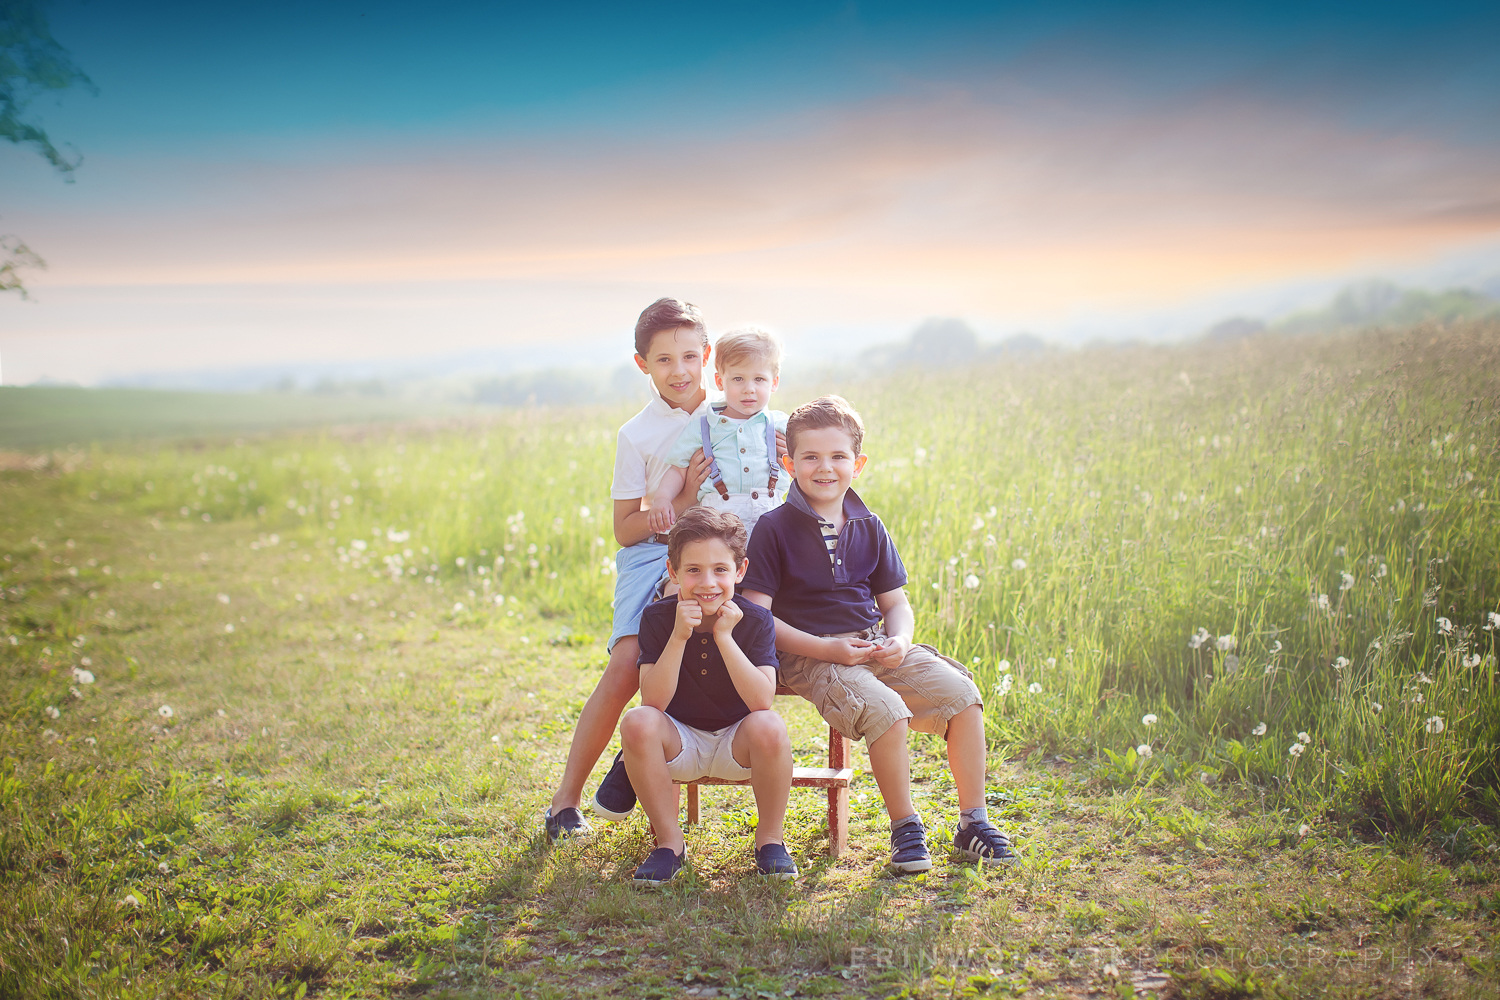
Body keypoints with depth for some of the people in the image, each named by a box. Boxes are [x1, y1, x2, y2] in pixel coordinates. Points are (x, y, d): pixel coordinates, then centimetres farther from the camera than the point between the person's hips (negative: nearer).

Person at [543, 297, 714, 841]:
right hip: (650, 555, -2)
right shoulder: (637, 435, -1)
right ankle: (566, 797, -11)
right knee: (627, 665, -23)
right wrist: (683, 503, -15)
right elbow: (626, 528, -3)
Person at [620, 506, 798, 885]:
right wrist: (679, 636, -31)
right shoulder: (658, 618, -11)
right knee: (637, 722, -30)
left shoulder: (755, 620, -13)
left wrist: (724, 637, -31)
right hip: (679, 743, 1)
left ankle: (769, 838, -8)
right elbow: (653, 702, -22)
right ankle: (669, 840, -10)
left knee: (769, 726, -33)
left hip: (737, 743, -1)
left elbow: (762, 701, -26)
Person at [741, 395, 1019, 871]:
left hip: (874, 646, 6)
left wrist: (899, 641, -7)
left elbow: (895, 602, 16)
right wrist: (826, 649, -18)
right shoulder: (774, 528, -4)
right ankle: (905, 827, -9)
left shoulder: (868, 528, 12)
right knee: (886, 710, -31)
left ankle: (973, 821, -3)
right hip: (809, 654, -5)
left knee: (960, 692, -14)